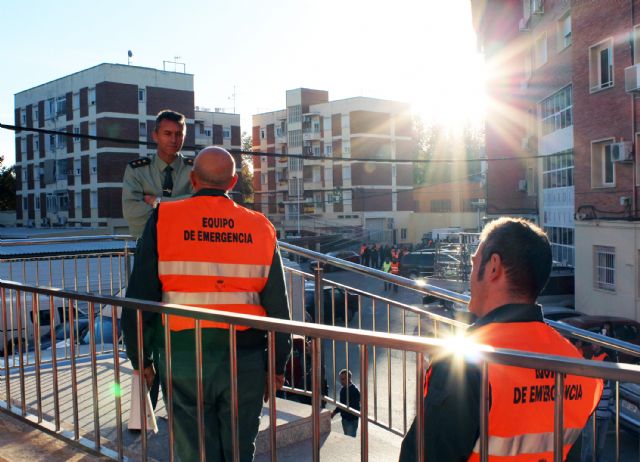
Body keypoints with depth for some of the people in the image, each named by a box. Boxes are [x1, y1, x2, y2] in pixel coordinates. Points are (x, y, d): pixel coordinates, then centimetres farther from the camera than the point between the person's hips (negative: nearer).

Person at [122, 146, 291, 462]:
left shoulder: (163, 220, -4)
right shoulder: (260, 228, 2)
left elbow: (139, 297, -3)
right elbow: (278, 307, 3)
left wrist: (140, 357, 8)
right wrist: (278, 365, 12)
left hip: (183, 361, -1)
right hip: (246, 362, 2)